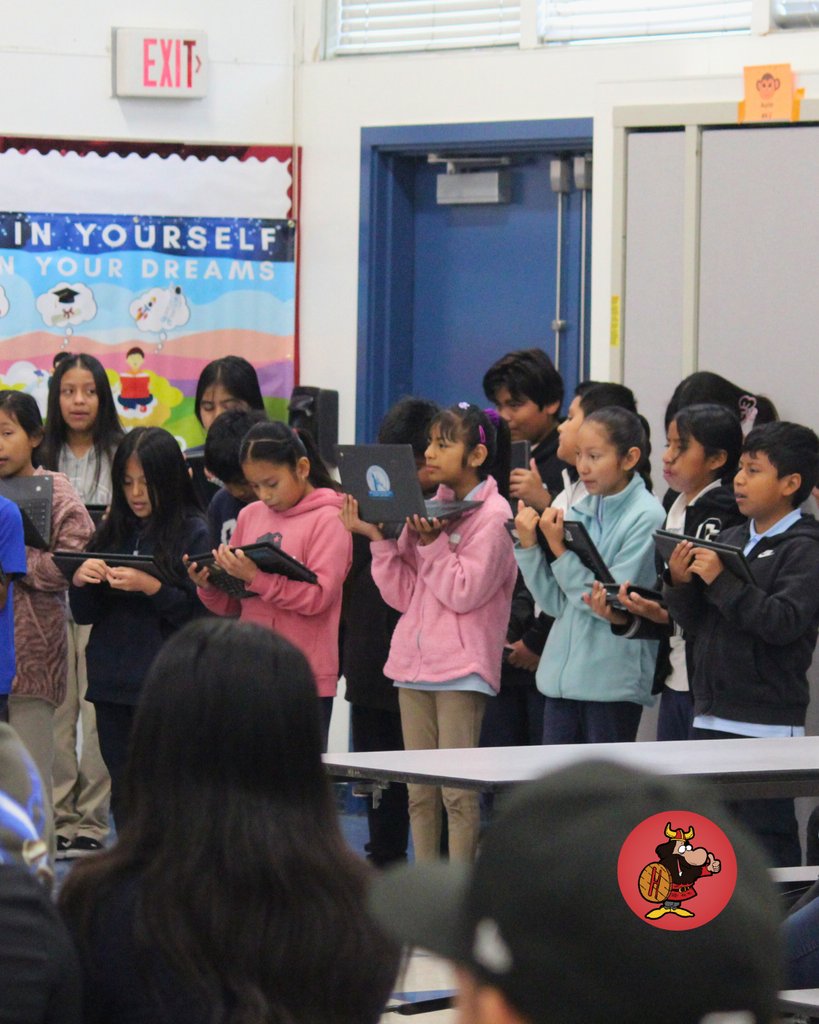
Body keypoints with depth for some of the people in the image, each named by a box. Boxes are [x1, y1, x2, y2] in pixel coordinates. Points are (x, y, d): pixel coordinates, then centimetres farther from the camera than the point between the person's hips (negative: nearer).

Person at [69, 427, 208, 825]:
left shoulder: (193, 532, -4)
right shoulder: (111, 532, 12)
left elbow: (200, 612, -11)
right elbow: (84, 614, 15)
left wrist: (151, 587, -21)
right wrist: (80, 581, -5)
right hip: (111, 684, 6)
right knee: (124, 795, 9)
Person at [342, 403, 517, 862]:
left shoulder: (493, 514, -6)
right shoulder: (428, 509, 13)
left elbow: (464, 593, -13)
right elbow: (402, 595, 11)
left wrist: (431, 544, -16)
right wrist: (380, 540, 1)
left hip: (461, 667, -7)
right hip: (415, 660, 7)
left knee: (458, 792, -6)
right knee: (419, 792, 8)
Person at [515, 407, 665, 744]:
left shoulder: (646, 518, -8)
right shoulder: (579, 513, 10)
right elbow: (554, 603, 8)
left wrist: (559, 549, -14)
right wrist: (528, 546, -3)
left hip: (613, 682, -6)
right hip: (562, 676, 6)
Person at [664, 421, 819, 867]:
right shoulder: (729, 540, 14)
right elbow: (696, 624, 15)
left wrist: (722, 582, -21)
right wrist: (681, 584, -3)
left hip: (766, 721, -8)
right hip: (711, 716, 8)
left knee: (767, 835, -5)